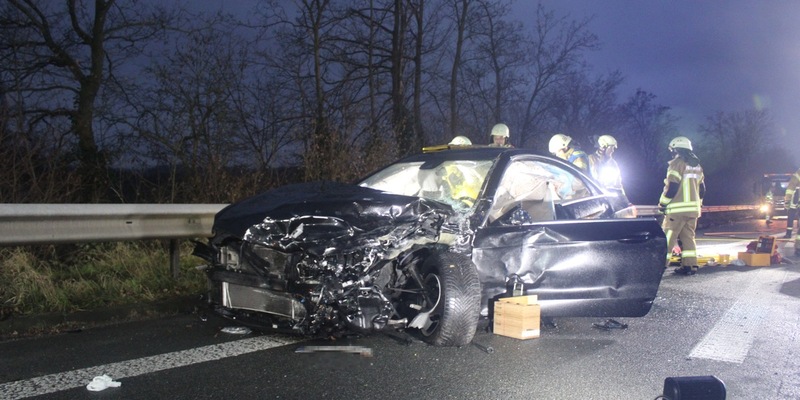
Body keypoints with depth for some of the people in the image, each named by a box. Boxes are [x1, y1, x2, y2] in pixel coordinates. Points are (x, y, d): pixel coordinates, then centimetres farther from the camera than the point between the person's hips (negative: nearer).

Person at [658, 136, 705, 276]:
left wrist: (662, 203, -8)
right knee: (688, 236, 10)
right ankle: (690, 265, 6)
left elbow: (672, 187, -16)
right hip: (693, 209, 8)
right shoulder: (697, 165, 18)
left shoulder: (677, 163, -9)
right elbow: (701, 188, 19)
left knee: (668, 236, -5)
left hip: (677, 208, -8)